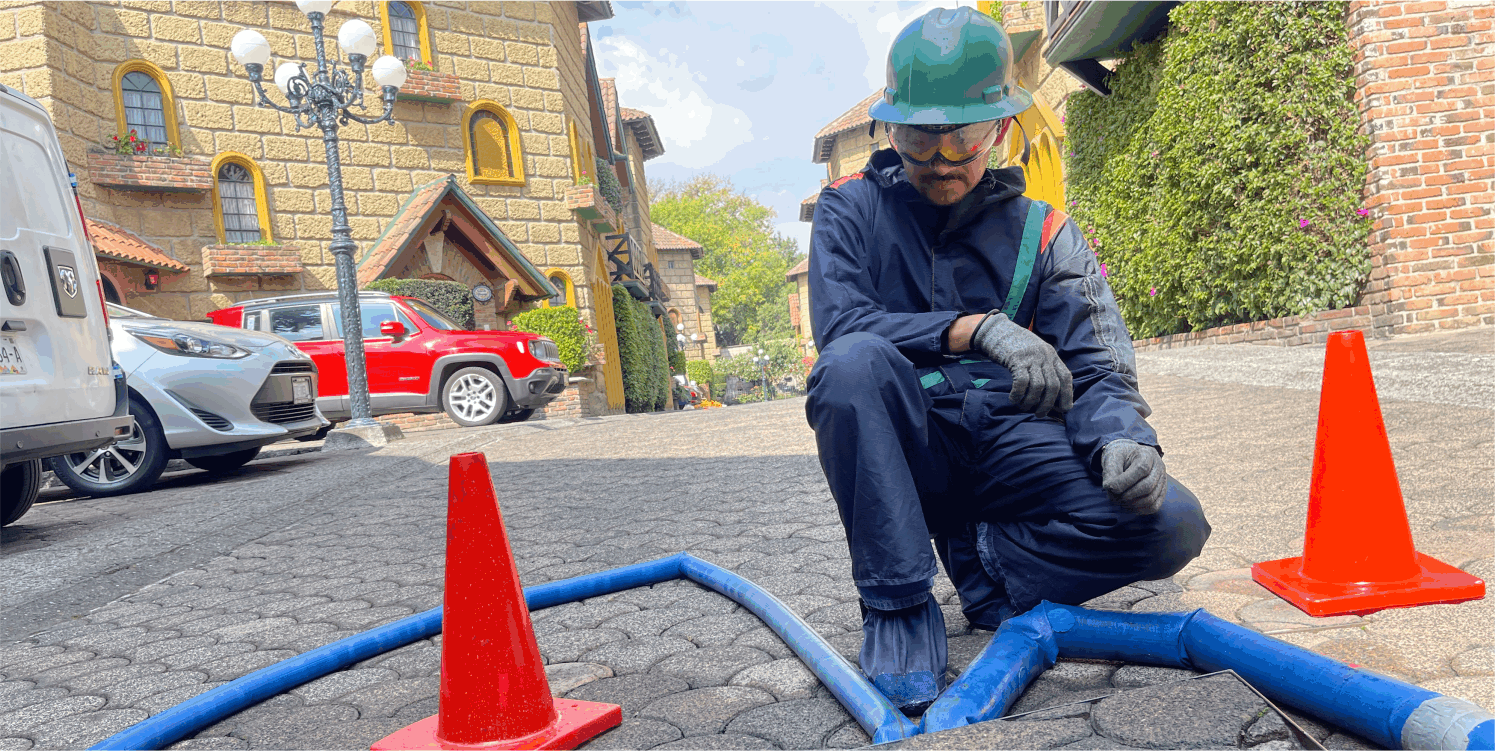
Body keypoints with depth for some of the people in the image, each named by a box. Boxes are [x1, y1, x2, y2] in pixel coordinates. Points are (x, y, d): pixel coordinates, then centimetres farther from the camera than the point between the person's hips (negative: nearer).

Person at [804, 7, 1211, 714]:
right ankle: (898, 599, -20)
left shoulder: (1042, 233, 7)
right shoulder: (852, 208, 3)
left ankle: (979, 557, 0)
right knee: (856, 362, -35)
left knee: (1173, 523, -21)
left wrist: (1122, 439, -23)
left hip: (1009, 440, 2)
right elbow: (838, 323, -15)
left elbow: (1096, 370, 1)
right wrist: (977, 328, -27)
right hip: (905, 442, -1)